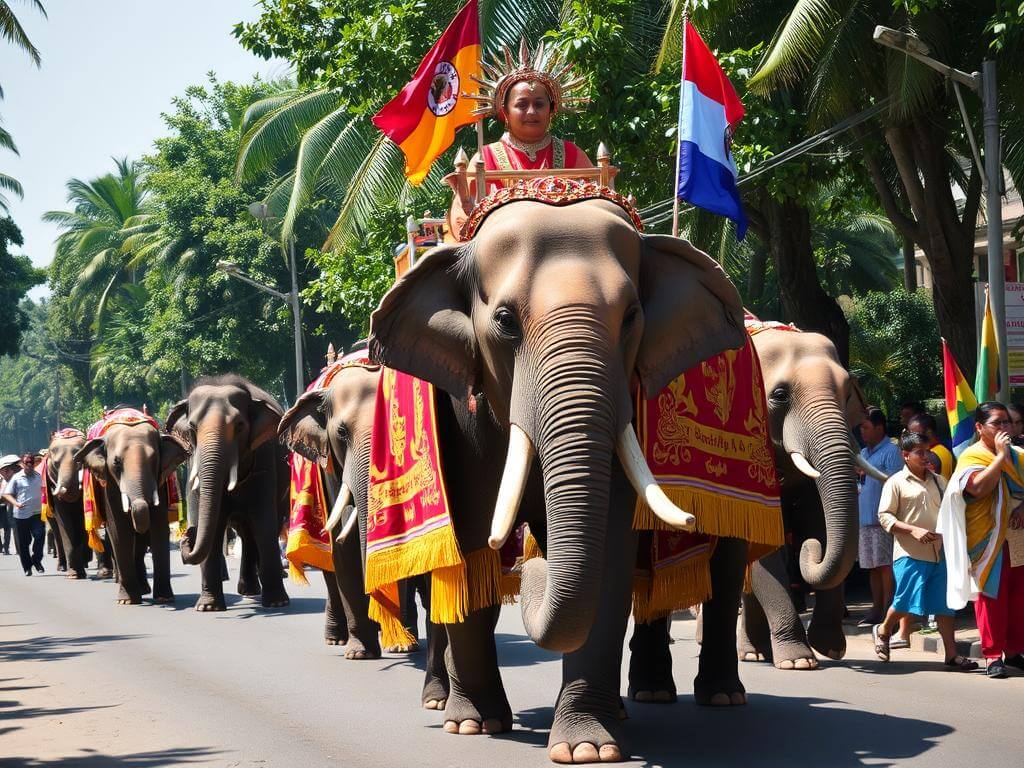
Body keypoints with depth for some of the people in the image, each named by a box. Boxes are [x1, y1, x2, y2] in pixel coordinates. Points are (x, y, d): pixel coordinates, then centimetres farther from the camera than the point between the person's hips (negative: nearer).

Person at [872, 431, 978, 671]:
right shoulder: (896, 483, -2)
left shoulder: (939, 481, 15)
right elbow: (885, 517, -6)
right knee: (906, 602, -4)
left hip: (940, 553, 5)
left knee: (946, 605, 2)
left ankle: (952, 654, 5)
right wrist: (913, 530, -17)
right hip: (910, 554, -5)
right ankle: (883, 631, 25)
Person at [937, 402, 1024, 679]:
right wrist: (1001, 455, -19)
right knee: (991, 594, -5)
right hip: (988, 542, -5)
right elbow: (979, 486, -25)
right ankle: (993, 656, -2)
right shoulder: (972, 456, -6)